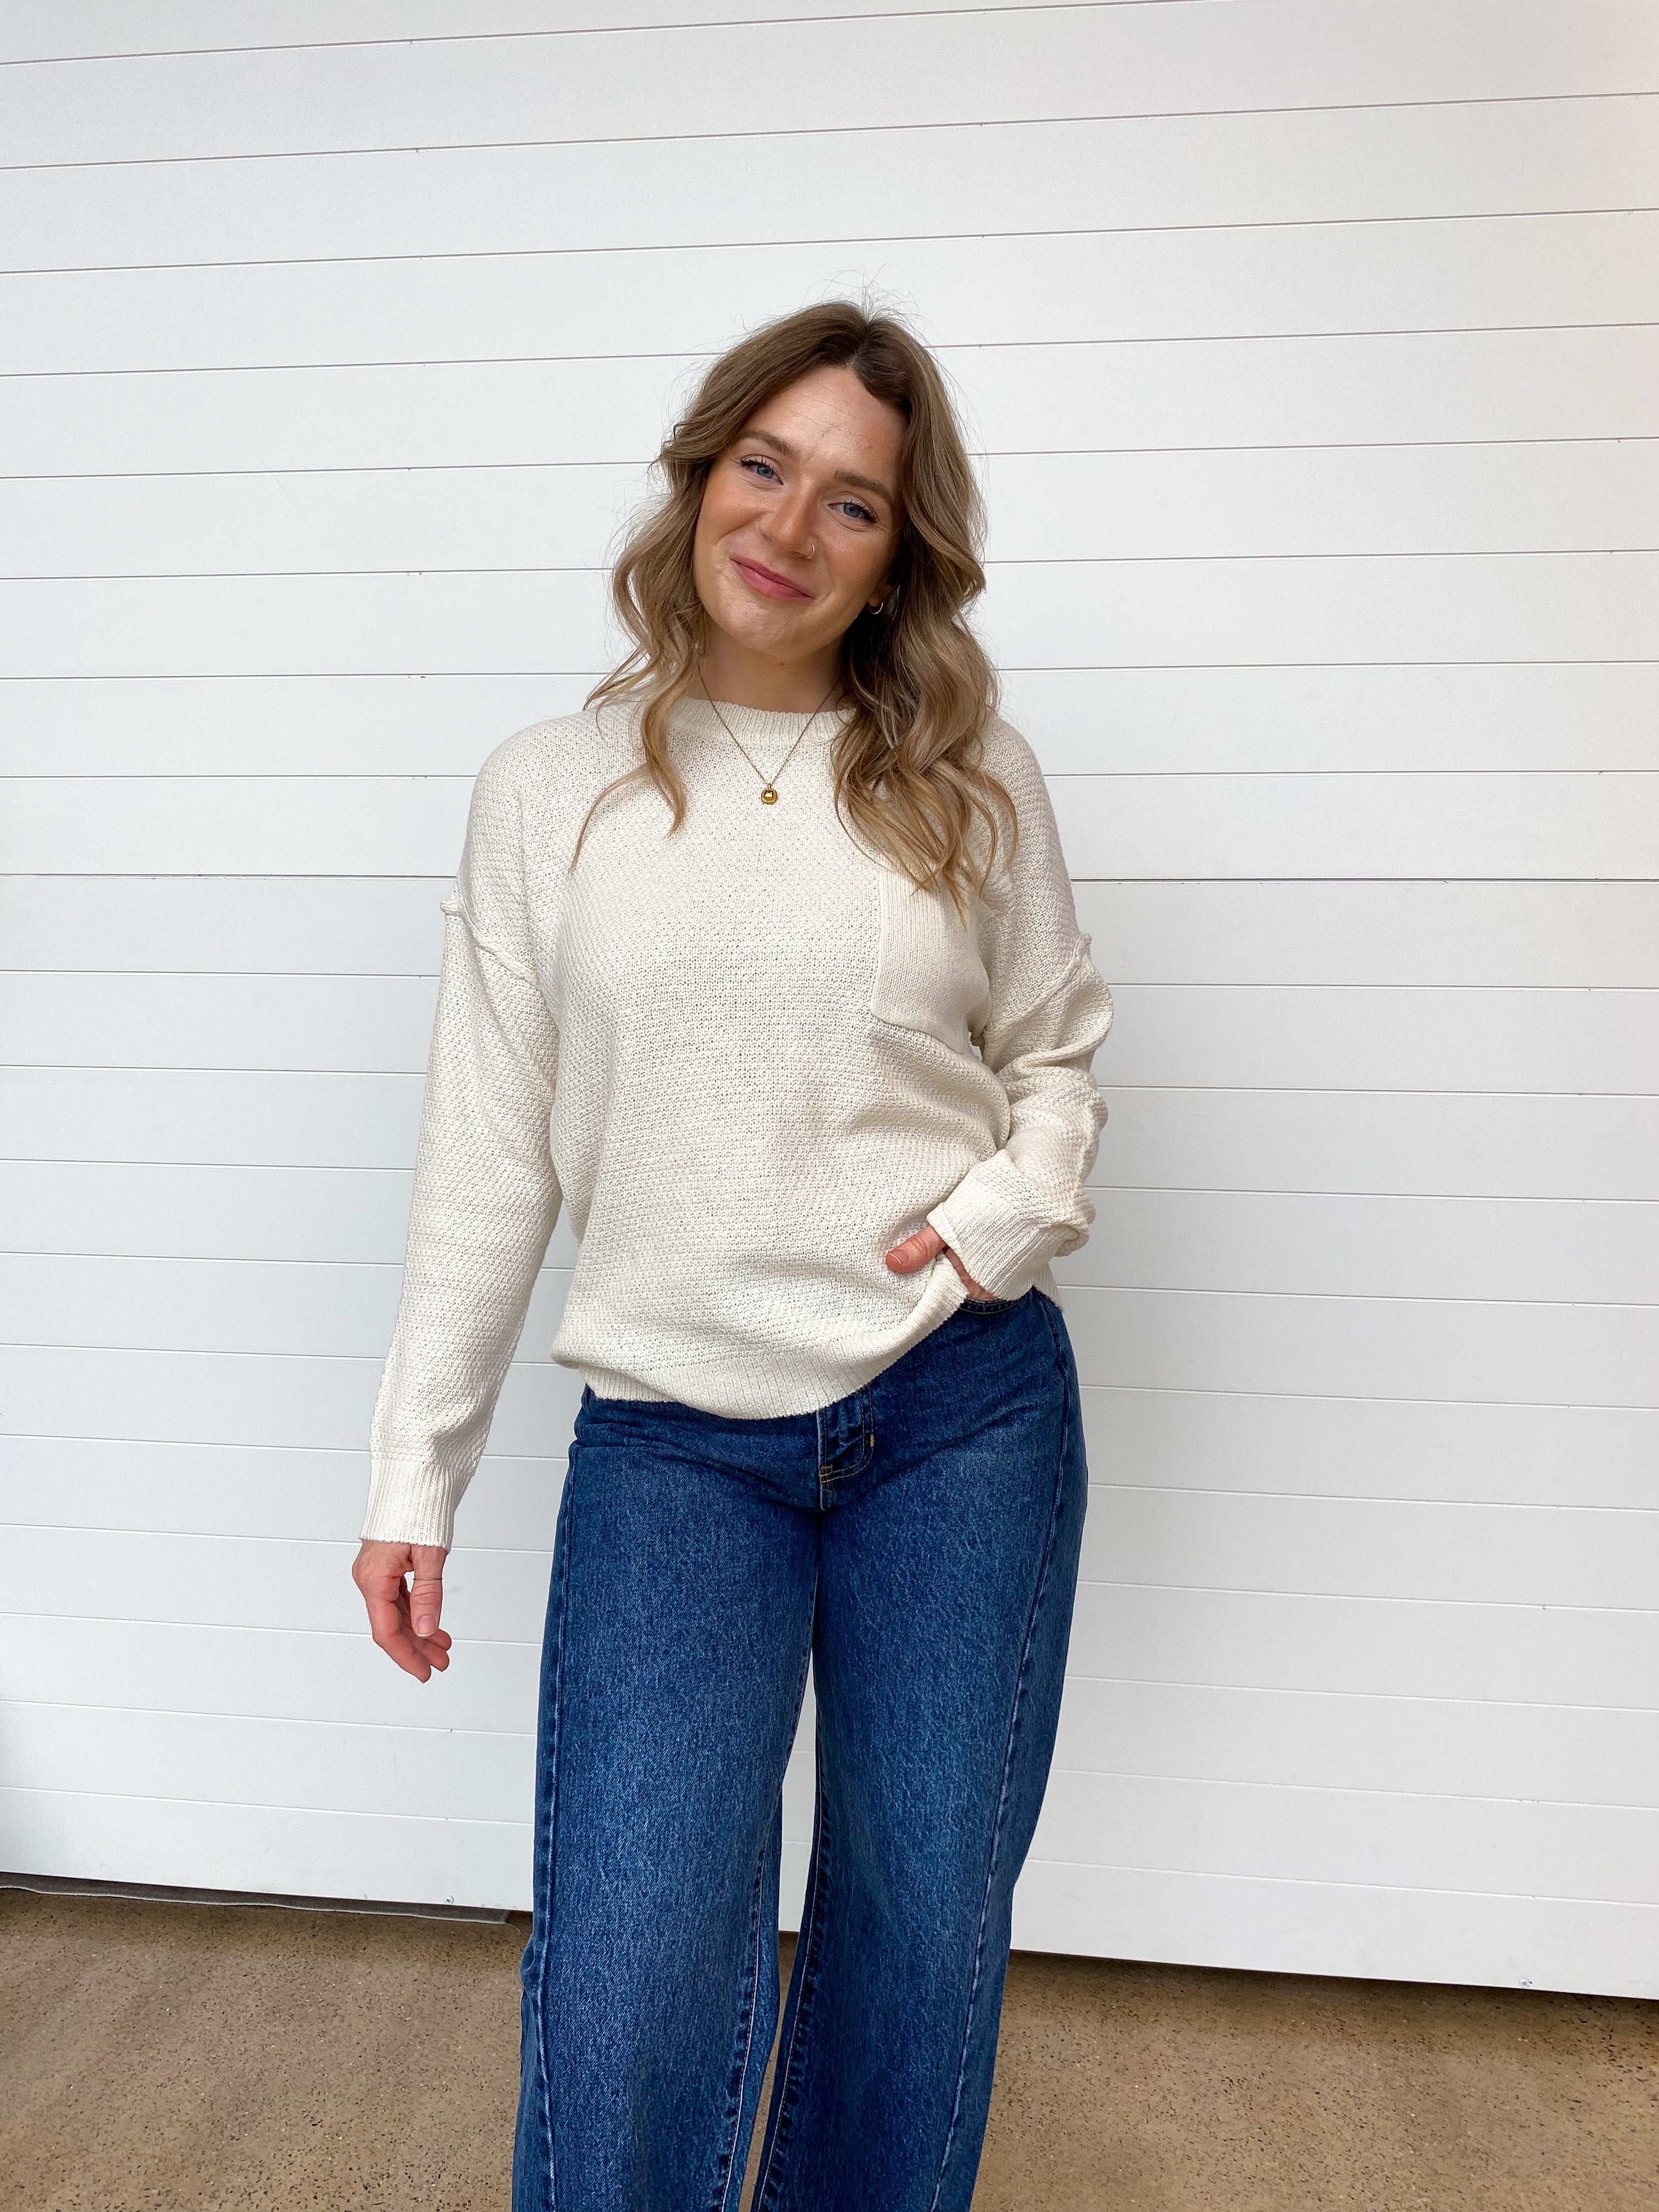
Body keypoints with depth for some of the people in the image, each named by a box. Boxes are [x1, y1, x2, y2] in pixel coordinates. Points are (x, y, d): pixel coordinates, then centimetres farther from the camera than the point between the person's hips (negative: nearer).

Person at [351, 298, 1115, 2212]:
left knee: (925, 1941, 15)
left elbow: (1057, 1051, 13)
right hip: (671, 1434, -1)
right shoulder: (547, 790, 3)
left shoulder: (971, 779, 3)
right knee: (634, 1976, -8)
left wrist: (1008, 1215, -8)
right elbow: (484, 1160, 3)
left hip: (964, 1411, 2)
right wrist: (412, 1478, 2)